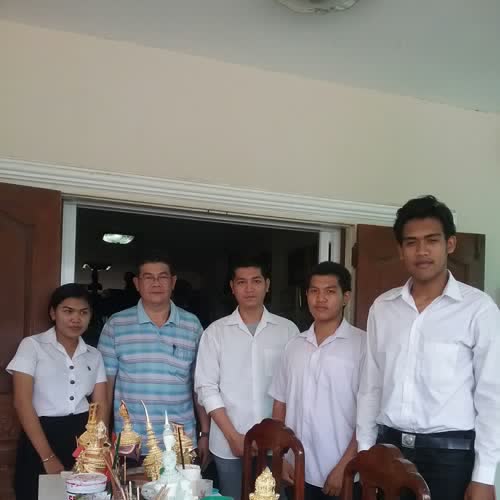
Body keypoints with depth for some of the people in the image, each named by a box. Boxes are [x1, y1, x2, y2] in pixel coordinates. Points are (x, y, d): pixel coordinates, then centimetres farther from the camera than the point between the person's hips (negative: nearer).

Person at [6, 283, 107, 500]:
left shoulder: (94, 355, 9)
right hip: (41, 436, -3)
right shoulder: (32, 345, -2)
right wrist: (48, 456, -13)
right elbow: (22, 402, -8)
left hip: (82, 437, 3)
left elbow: (101, 406, 6)